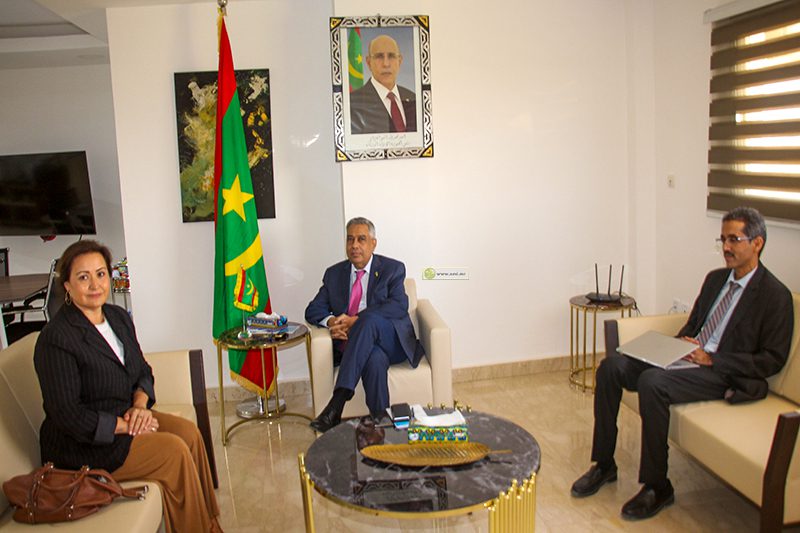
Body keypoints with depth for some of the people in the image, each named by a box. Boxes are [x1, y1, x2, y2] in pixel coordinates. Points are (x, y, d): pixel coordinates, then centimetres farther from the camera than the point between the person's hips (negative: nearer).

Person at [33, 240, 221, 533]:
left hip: (126, 415, 7)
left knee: (189, 432, -13)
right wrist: (126, 426, -19)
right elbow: (67, 415, -21)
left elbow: (143, 371, 13)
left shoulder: (118, 316, 5)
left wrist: (140, 404, -7)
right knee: (173, 451, -19)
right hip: (81, 443, -7)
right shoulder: (55, 339, -20)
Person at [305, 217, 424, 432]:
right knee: (375, 359, -37)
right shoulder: (334, 273, 16)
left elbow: (399, 306, -11)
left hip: (392, 341, -1)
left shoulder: (393, 269, 5)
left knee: (369, 320, -37)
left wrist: (356, 321, -23)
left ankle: (338, 402, -44)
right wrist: (331, 321, -15)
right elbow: (313, 310, 11)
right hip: (357, 347, 2)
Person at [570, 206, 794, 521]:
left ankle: (657, 487, -18)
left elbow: (773, 360, -9)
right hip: (687, 358, 7)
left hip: (724, 375, -7)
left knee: (652, 382, -34)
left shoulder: (775, 295, -5)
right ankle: (604, 465, -4)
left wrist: (713, 360, -17)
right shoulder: (715, 278, 17)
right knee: (611, 367, -13)